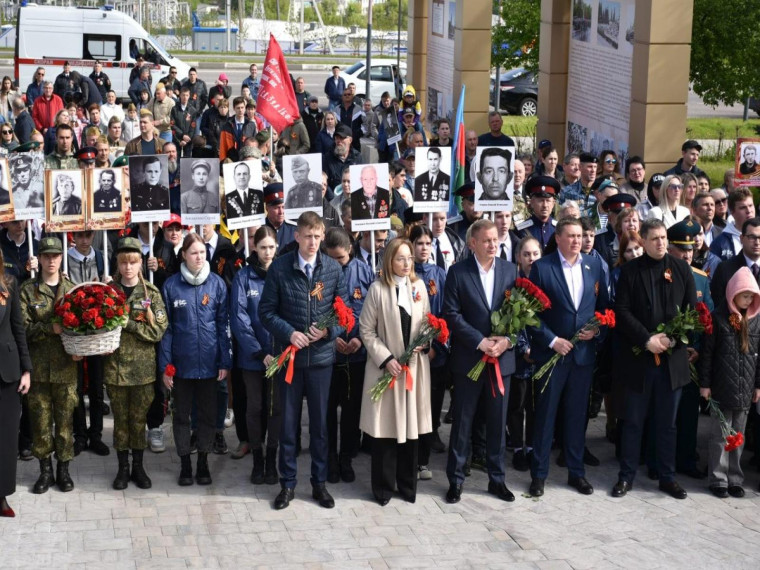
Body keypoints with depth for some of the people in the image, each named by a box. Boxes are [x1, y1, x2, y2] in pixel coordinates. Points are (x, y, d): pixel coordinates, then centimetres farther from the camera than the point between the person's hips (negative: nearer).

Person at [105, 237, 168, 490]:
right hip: (115, 365, 0)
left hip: (143, 366, 0)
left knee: (139, 419, 7)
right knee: (121, 419, 8)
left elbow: (158, 330, -8)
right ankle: (123, 467, 20)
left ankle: (138, 467, 20)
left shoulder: (152, 293, 0)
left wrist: (128, 323, -16)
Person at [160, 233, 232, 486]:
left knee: (208, 414, 10)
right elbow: (166, 327, -1)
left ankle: (203, 463, 24)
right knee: (181, 414, 10)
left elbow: (224, 324, 0)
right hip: (181, 362, 0)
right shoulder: (171, 285, -3)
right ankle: (185, 464, 23)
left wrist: (225, 361, -4)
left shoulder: (216, 283, -1)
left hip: (209, 362, 0)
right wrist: (165, 365, -4)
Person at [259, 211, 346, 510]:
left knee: (320, 421, 9)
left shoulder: (333, 268, 0)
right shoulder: (279, 267, -4)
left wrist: (329, 330, -13)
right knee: (288, 421, 7)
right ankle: (287, 483, 19)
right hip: (289, 354, -1)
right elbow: (266, 311, -1)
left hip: (321, 355, 1)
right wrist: (289, 333, -15)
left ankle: (319, 482, 21)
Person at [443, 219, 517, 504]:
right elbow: (452, 314, -9)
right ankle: (455, 479, 15)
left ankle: (497, 478, 21)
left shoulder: (510, 270, 6)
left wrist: (507, 340, -11)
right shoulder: (458, 272, -4)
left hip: (502, 358, 3)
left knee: (497, 422, 10)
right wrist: (480, 342, -15)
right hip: (468, 359, -3)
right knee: (462, 422, 5)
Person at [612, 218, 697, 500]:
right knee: (633, 422, 8)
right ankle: (627, 475, 17)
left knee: (667, 423, 11)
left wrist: (673, 338, -11)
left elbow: (692, 309, 3)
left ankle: (667, 477, 20)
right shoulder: (630, 270, -1)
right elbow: (622, 310, -7)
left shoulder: (681, 269, 5)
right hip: (638, 358, -1)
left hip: (673, 358, 2)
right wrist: (647, 339, -17)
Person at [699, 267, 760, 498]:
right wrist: (704, 383, -6)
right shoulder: (718, 317, -6)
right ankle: (719, 479, 10)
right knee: (720, 436, 3)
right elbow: (707, 352, -4)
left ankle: (734, 479, 18)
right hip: (722, 387, -3)